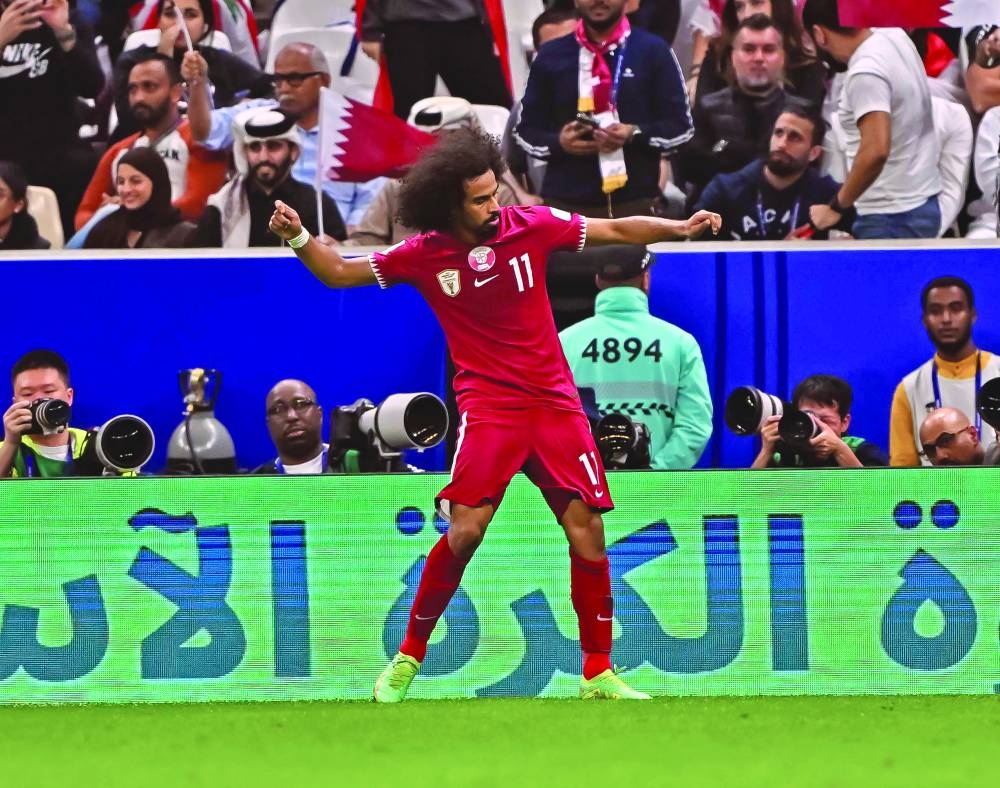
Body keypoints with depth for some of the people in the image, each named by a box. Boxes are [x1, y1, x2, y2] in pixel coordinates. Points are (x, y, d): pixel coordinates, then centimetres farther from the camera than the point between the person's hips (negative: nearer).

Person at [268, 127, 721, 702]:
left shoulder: (530, 226, -1)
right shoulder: (425, 255, -1)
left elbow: (617, 230, 6)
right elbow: (338, 273, 8)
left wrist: (680, 228, -7)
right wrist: (299, 237, -8)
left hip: (554, 398, 2)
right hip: (487, 405, -2)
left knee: (586, 529, -5)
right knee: (466, 530, -16)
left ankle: (599, 672, 5)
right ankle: (409, 657, 2)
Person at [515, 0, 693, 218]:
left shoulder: (653, 51, 6)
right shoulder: (551, 56, 10)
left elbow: (680, 125, 5)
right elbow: (526, 129, 13)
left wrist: (635, 135, -14)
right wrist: (558, 142, -9)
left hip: (635, 204, -1)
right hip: (564, 203, 2)